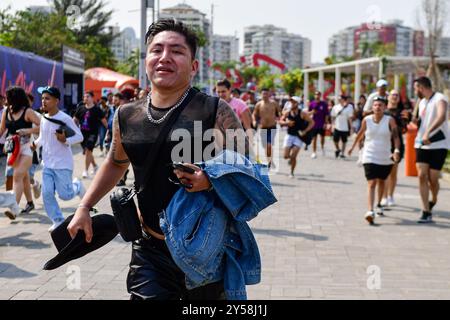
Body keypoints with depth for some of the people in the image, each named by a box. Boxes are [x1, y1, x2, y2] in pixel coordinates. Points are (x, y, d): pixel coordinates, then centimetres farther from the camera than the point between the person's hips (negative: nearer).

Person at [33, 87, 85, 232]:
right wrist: (36, 143, 0)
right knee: (47, 193, -2)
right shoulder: (44, 119, 6)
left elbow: (79, 136, -12)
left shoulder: (65, 118, -15)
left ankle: (77, 186, 29)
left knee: (64, 195, -4)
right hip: (47, 164, 6)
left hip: (63, 164, -6)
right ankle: (58, 221, 11)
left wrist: (65, 140, -29)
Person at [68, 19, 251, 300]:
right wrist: (85, 207, 15)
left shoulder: (215, 112, -11)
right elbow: (116, 163, 21)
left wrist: (211, 179, -25)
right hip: (151, 251, 3)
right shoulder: (127, 117, 2)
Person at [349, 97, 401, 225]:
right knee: (372, 183, -14)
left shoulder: (390, 121, -6)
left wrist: (397, 150, -27)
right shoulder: (367, 120, -2)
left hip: (385, 158, 1)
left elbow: (396, 136, -13)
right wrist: (353, 147, 24)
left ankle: (379, 205, 42)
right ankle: (370, 211, -24)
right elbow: (360, 134, 14)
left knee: (381, 182, 19)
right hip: (370, 158, -1)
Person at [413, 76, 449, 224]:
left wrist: (428, 133, -43)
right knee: (422, 176, -7)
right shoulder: (422, 102, 13)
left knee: (432, 179, -1)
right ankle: (426, 212, -3)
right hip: (422, 145, 6)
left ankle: (433, 200, 31)